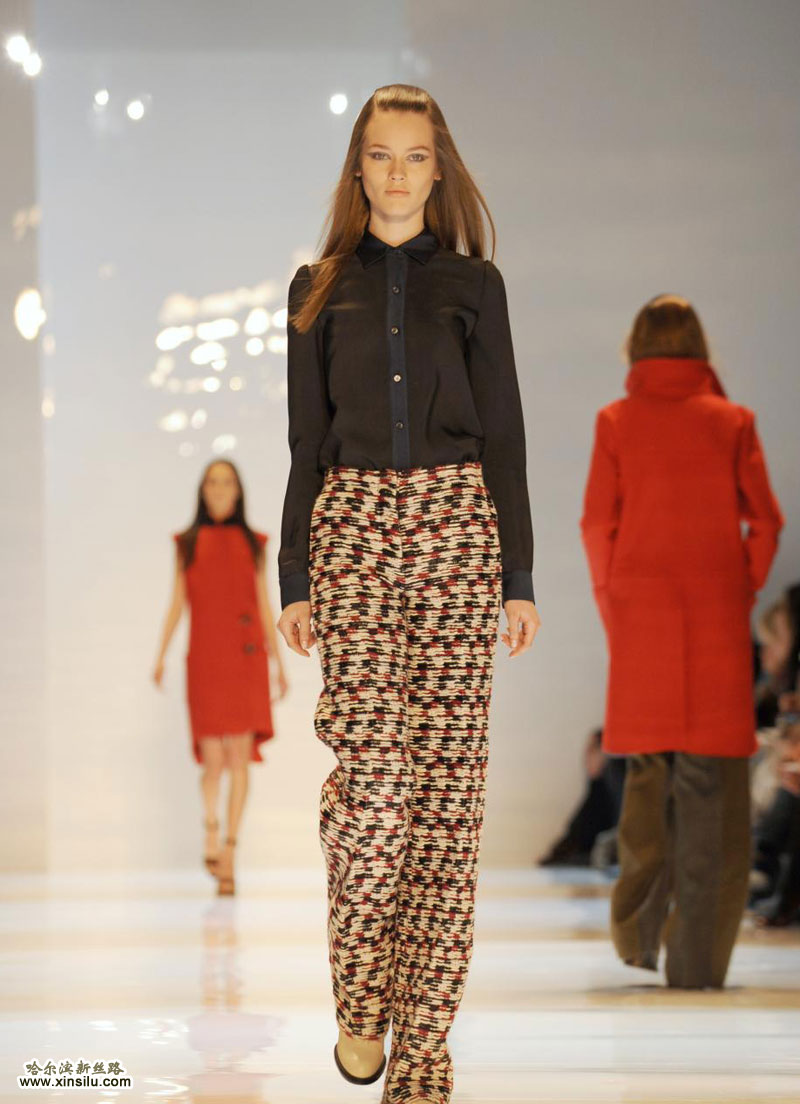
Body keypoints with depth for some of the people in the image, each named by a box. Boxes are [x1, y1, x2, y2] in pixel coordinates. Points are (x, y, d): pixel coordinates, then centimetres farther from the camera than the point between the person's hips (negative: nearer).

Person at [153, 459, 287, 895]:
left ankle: (228, 852, -3)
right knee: (213, 758, -4)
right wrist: (161, 655, -1)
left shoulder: (254, 543, 11)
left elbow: (265, 607, 11)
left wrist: (278, 664, 8)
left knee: (239, 755, -7)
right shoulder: (187, 543, 11)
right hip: (205, 659, 0)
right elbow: (177, 604, 9)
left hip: (246, 661, 0)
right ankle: (211, 829, 23)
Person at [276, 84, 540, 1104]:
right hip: (354, 524, 0)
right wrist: (295, 578, 5)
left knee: (445, 776, -4)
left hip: (458, 525, 0)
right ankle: (360, 999, 7)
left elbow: (502, 432, 8)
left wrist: (518, 577, 2)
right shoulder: (320, 289, 11)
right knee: (371, 775, -13)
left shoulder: (473, 283, 9)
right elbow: (308, 440, 11)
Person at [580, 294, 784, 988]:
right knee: (710, 778, 0)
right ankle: (697, 956, -4)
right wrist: (742, 599, 8)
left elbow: (597, 525, -1)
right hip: (717, 619, -1)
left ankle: (639, 932, 19)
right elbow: (765, 521, -2)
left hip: (641, 617, 1)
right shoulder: (732, 420, 2)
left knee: (648, 772, 16)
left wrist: (614, 614, 8)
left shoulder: (616, 422, 3)